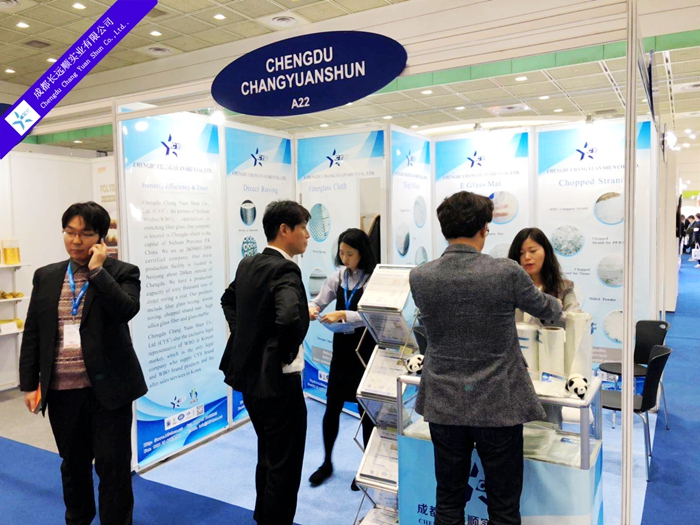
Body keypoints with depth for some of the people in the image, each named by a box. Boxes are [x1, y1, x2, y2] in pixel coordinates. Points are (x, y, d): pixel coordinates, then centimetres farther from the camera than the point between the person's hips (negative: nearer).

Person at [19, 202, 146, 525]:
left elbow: (126, 310, -23)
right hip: (62, 391, 4)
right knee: (73, 463, 20)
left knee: (113, 465, 3)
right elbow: (32, 335, 9)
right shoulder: (46, 277, 8)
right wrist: (29, 384, 6)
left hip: (108, 388, -4)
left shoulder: (122, 273, -3)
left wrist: (97, 270, -18)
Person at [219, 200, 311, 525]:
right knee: (285, 465, 6)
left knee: (268, 457, 24)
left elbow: (228, 299, 23)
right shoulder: (285, 270, -21)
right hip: (278, 380, -9)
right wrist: (287, 354, -19)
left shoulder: (248, 265, 6)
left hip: (251, 376, 9)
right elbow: (290, 317, -37)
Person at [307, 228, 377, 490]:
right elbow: (319, 301, 4)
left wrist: (342, 315, -32)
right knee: (332, 407, 10)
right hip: (341, 346, 5)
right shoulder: (338, 276, 4)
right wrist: (311, 309, -18)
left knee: (366, 410, 8)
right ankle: (327, 463, 29)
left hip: (365, 348, -4)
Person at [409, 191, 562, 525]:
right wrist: (557, 306, 32)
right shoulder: (508, 273, -14)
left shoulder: (419, 278, -7)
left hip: (444, 406, 3)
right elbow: (545, 309, 6)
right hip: (498, 405, -2)